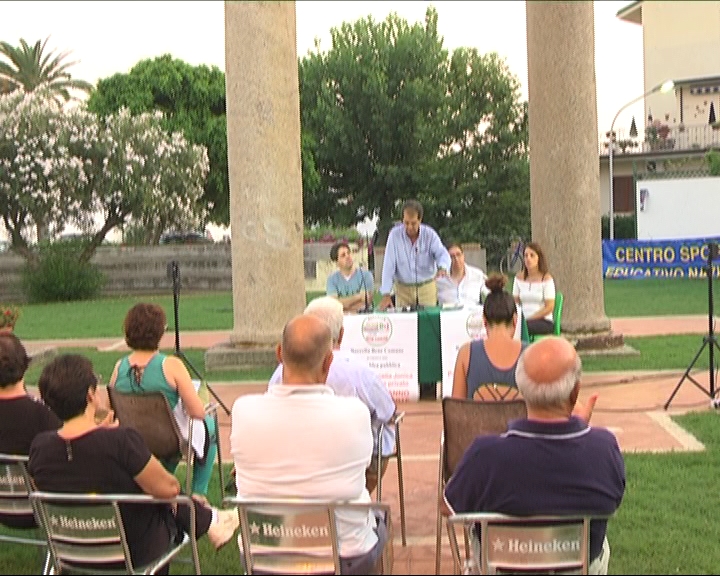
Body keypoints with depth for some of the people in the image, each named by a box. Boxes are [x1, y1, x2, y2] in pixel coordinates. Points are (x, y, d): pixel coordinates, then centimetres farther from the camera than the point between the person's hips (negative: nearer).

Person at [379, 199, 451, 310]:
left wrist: (442, 268, -42)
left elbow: (442, 254, -16)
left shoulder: (430, 234, -6)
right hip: (403, 288, -1)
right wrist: (386, 294, -18)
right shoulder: (395, 234, -9)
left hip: (427, 287, 1)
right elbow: (389, 265, -11)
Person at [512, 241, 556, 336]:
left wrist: (529, 319, -14)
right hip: (523, 320, 4)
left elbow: (549, 307, -7)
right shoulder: (519, 277, 12)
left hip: (544, 321, -4)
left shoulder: (546, 278, -2)